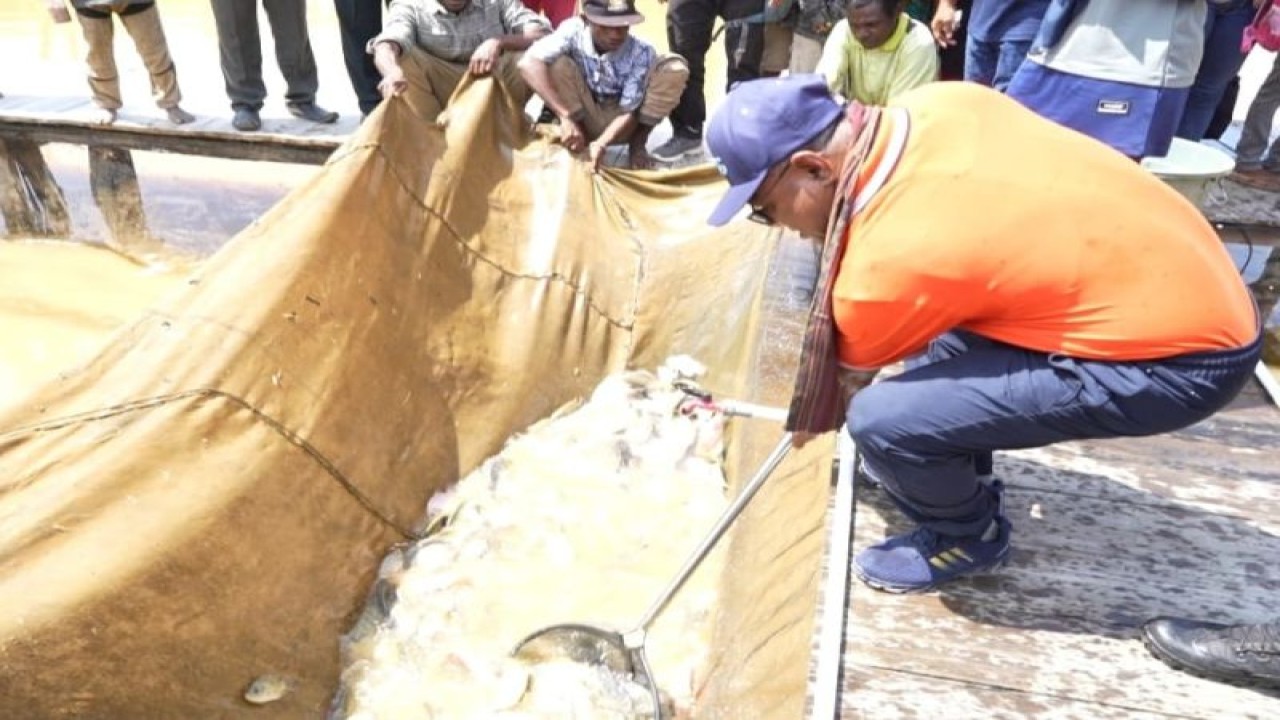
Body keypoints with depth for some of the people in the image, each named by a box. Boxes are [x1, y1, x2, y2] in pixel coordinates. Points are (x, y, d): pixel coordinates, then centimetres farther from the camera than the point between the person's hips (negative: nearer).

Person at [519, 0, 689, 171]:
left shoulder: (641, 53, -22)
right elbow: (528, 64, -36)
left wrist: (602, 144, -40)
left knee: (675, 67, -21)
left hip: (620, 124, 0)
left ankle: (637, 143, -7)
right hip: (583, 121, 0)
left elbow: (629, 113, -21)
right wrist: (566, 117, -45)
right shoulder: (573, 32, -22)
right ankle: (579, 141, -13)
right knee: (559, 63, -27)